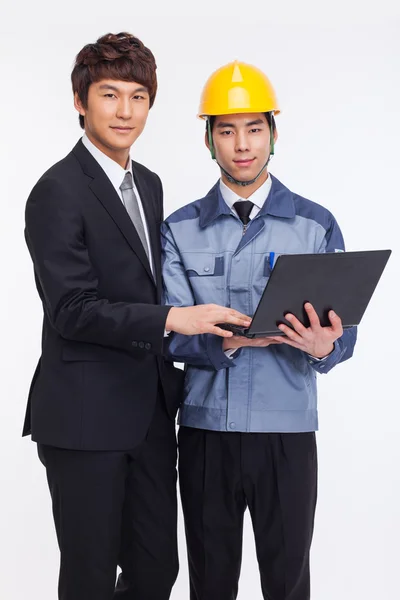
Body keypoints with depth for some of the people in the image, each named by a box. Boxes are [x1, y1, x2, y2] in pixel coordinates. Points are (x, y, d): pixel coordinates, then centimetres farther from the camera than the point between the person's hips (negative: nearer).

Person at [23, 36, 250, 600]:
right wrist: (172, 319, -26)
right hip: (86, 418, -7)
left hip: (150, 411, 7)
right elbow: (71, 310, -19)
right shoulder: (59, 191, -13)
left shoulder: (149, 184, 13)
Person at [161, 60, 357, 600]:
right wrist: (226, 341, -24)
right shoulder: (181, 230, 3)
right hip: (205, 428, 1)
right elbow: (171, 333, -4)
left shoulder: (317, 226, 1)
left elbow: (343, 332, -1)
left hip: (288, 431, -1)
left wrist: (324, 347, -24)